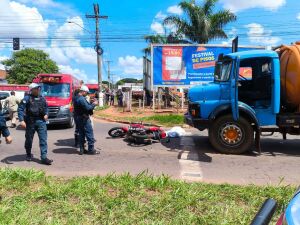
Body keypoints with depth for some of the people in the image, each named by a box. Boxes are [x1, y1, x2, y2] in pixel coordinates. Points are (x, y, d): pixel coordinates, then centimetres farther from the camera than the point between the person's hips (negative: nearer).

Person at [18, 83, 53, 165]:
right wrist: (22, 120, -17)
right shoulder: (27, 98, -3)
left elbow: (46, 107, 26)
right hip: (30, 121, -3)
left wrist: (46, 114, 6)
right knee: (29, 139, 12)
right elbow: (20, 109, -7)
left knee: (43, 139, -6)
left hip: (41, 121, 3)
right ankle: (28, 155, 33)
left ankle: (44, 157, -6)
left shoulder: (42, 98, 11)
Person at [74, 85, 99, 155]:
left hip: (79, 118, 10)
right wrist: (94, 104, -10)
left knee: (81, 134, 13)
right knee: (89, 133, -4)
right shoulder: (82, 99, -19)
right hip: (84, 118, -10)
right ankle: (91, 149, 0)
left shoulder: (76, 98, 14)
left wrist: (91, 103, 8)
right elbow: (87, 108, -23)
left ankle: (81, 149, 17)